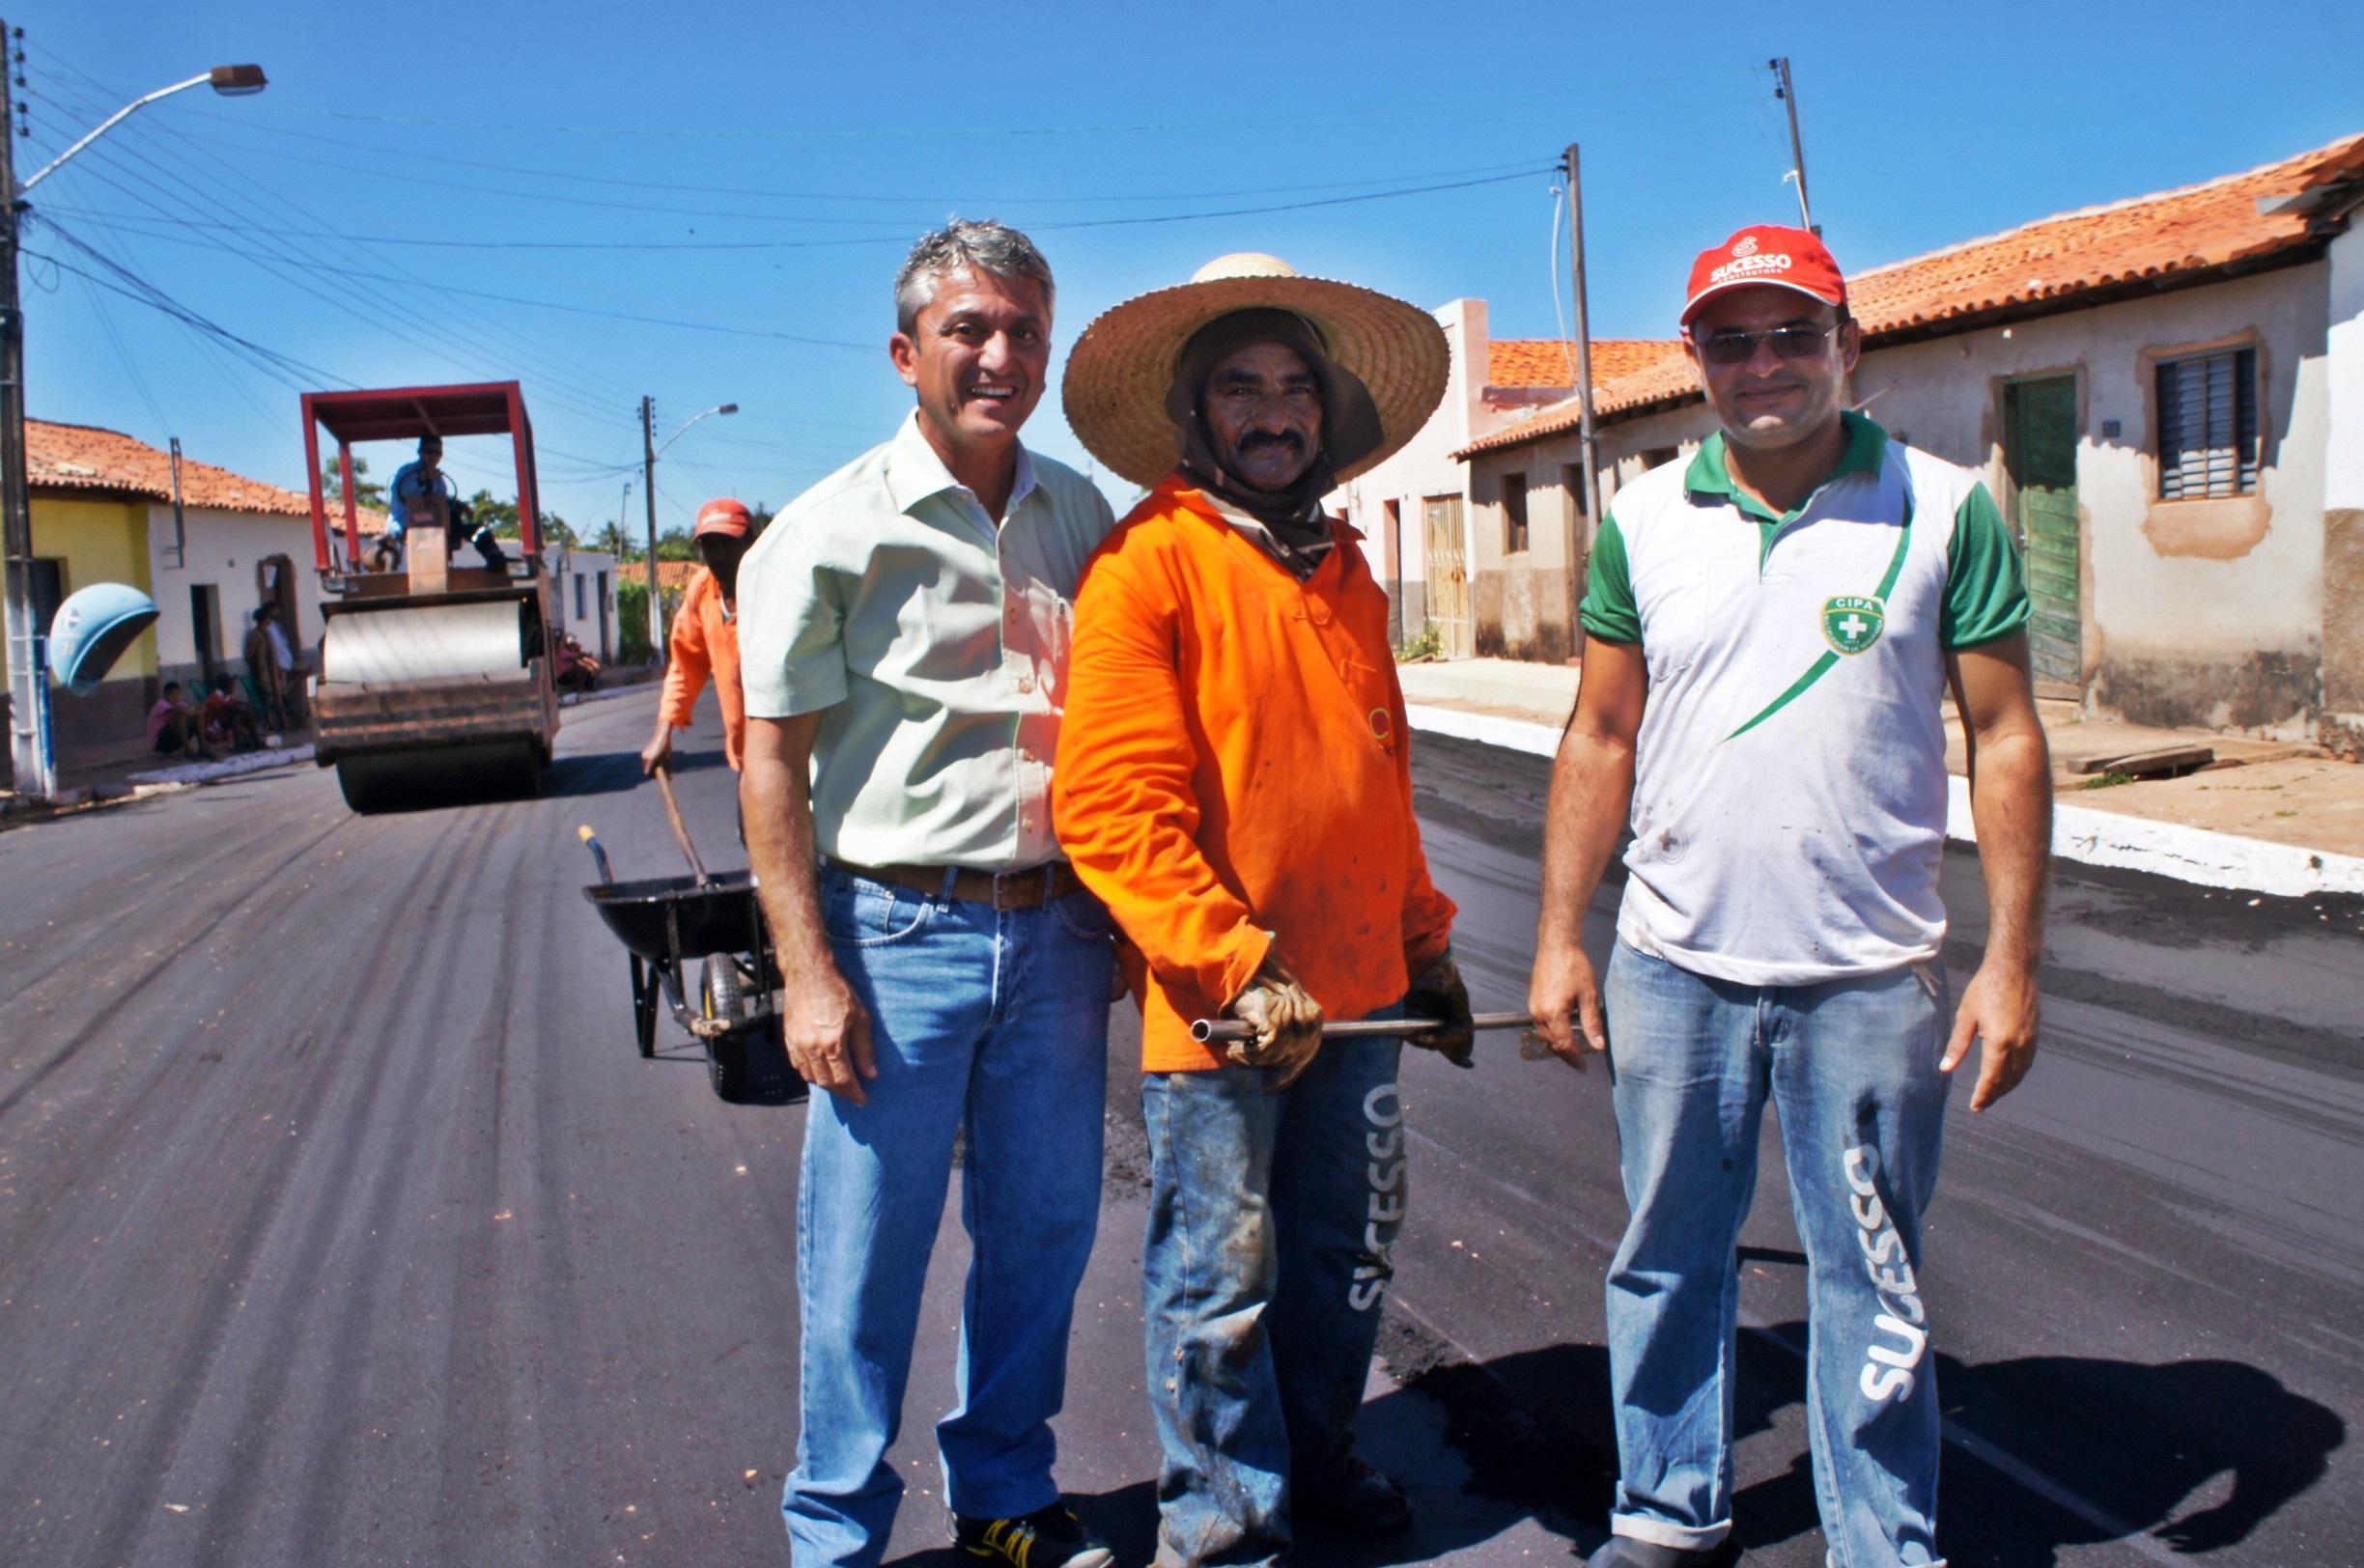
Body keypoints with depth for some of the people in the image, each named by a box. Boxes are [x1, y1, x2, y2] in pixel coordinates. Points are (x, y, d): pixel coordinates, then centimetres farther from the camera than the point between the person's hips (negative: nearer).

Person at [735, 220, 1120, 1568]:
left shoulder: (1083, 519, 8)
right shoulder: (835, 531, -6)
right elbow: (772, 759, -6)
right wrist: (809, 972, -11)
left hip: (1056, 928, 4)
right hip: (899, 932, -4)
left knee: (1044, 1231, 13)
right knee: (868, 1253, 4)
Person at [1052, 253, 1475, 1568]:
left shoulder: (1344, 572, 11)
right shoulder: (1148, 563, -12)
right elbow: (1111, 805, -19)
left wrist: (1425, 944, 20)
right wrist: (1237, 968, -22)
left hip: (1354, 989, 7)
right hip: (1217, 1005, -7)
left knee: (1348, 1254, 20)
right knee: (1224, 1282, 7)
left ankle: (1316, 1457, 42)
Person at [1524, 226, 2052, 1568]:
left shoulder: (1945, 509, -2)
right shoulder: (1646, 519, 3)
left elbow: (2006, 738, -1)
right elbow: (1603, 738, 7)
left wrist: (2013, 960, -5)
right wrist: (1560, 940, 3)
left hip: (1872, 975, -2)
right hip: (1673, 965, 2)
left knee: (1874, 1292, 8)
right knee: (1670, 1260, 15)